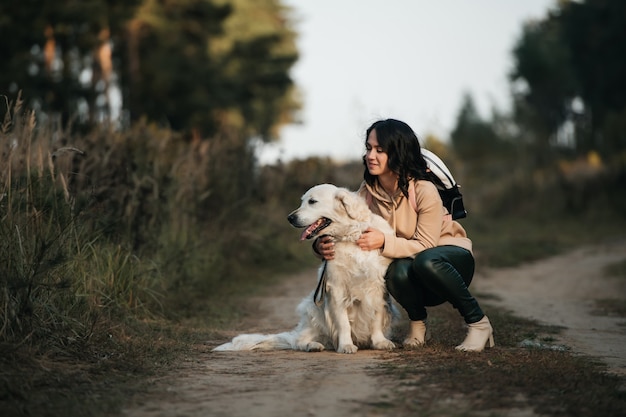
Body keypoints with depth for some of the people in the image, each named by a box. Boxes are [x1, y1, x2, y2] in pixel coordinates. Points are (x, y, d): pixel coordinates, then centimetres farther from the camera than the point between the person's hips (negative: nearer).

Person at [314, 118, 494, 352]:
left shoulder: (424, 190, -22)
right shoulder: (367, 192, -7)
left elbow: (425, 245, -23)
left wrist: (385, 242, -36)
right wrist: (322, 244, -31)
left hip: (451, 257, -3)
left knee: (425, 261, -38)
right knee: (398, 272, -34)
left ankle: (479, 323, -19)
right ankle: (417, 323, -2)